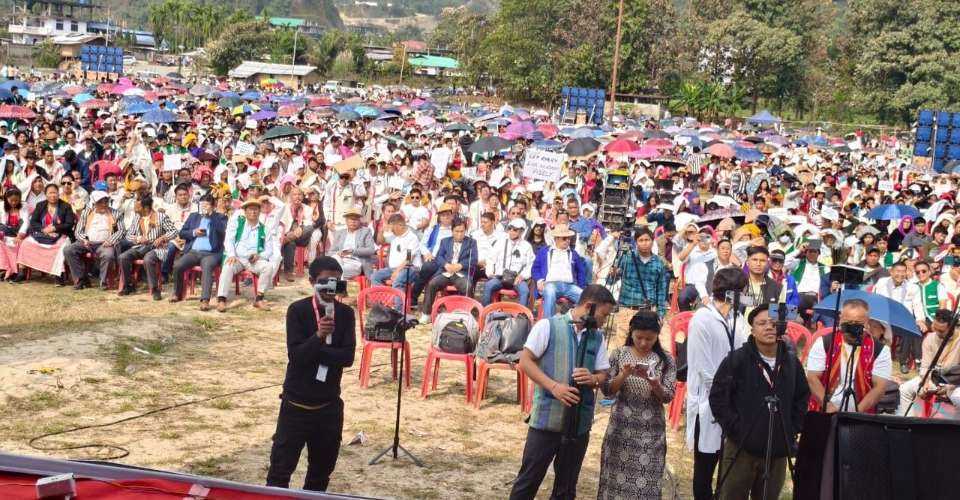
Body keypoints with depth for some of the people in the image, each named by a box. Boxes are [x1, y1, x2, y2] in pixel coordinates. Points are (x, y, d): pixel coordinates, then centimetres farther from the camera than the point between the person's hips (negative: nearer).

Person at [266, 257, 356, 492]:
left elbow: (347, 357, -10)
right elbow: (295, 355, -18)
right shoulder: (297, 310, -9)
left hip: (329, 404, 3)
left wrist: (314, 352, -17)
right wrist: (318, 336, -33)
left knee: (322, 471, 15)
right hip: (296, 403, -3)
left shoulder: (346, 313, -1)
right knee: (280, 468, -3)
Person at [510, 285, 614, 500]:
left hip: (580, 422, 5)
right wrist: (554, 387, -17)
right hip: (546, 418, -5)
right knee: (528, 481, 0)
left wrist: (593, 379, -11)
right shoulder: (548, 325, -4)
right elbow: (525, 361, -6)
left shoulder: (598, 338, 10)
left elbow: (603, 375, 13)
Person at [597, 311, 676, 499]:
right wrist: (624, 375, -18)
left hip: (650, 432, -1)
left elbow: (667, 397, -5)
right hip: (620, 428, 1)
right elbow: (607, 391, -1)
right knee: (616, 479, 2)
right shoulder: (619, 354, 1)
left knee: (645, 484, -2)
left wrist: (654, 383, -23)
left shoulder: (665, 361, 0)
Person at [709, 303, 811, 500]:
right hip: (741, 447, -4)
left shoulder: (792, 363, 8)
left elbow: (802, 398, 19)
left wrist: (792, 431, 10)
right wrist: (735, 429, -10)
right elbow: (717, 397, -6)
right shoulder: (737, 360, -5)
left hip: (778, 450, 4)